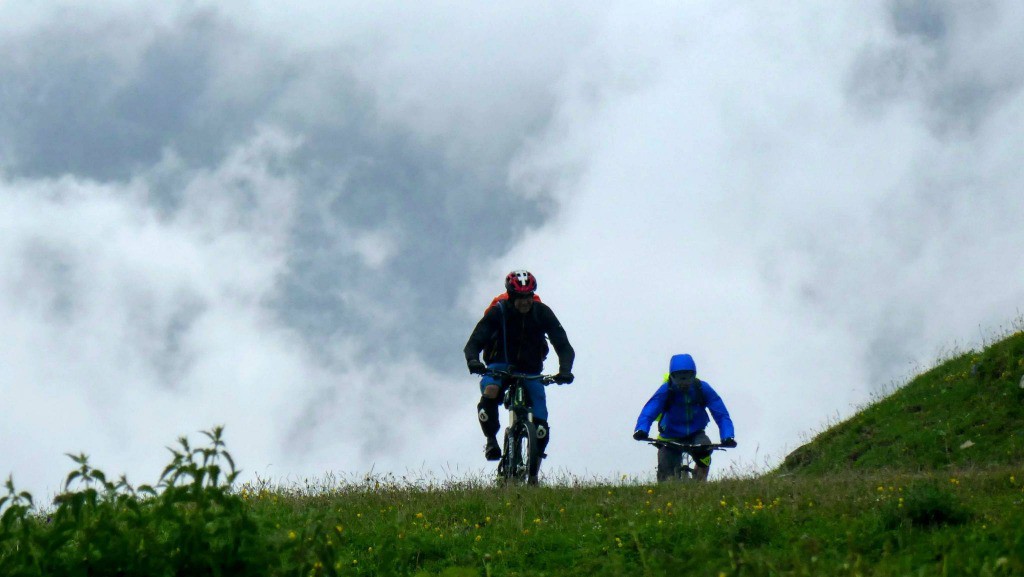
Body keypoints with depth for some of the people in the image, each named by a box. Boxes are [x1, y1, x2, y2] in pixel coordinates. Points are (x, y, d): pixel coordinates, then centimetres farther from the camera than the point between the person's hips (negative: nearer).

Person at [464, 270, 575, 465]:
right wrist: (473, 361, -43)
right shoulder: (497, 312, -15)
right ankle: (491, 439, -14)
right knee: (490, 392, -36)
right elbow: (474, 342, -20)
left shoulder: (542, 313, -12)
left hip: (531, 371, 1)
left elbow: (563, 345, -14)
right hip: (502, 366, -1)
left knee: (541, 428, -13)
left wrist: (565, 370, -34)